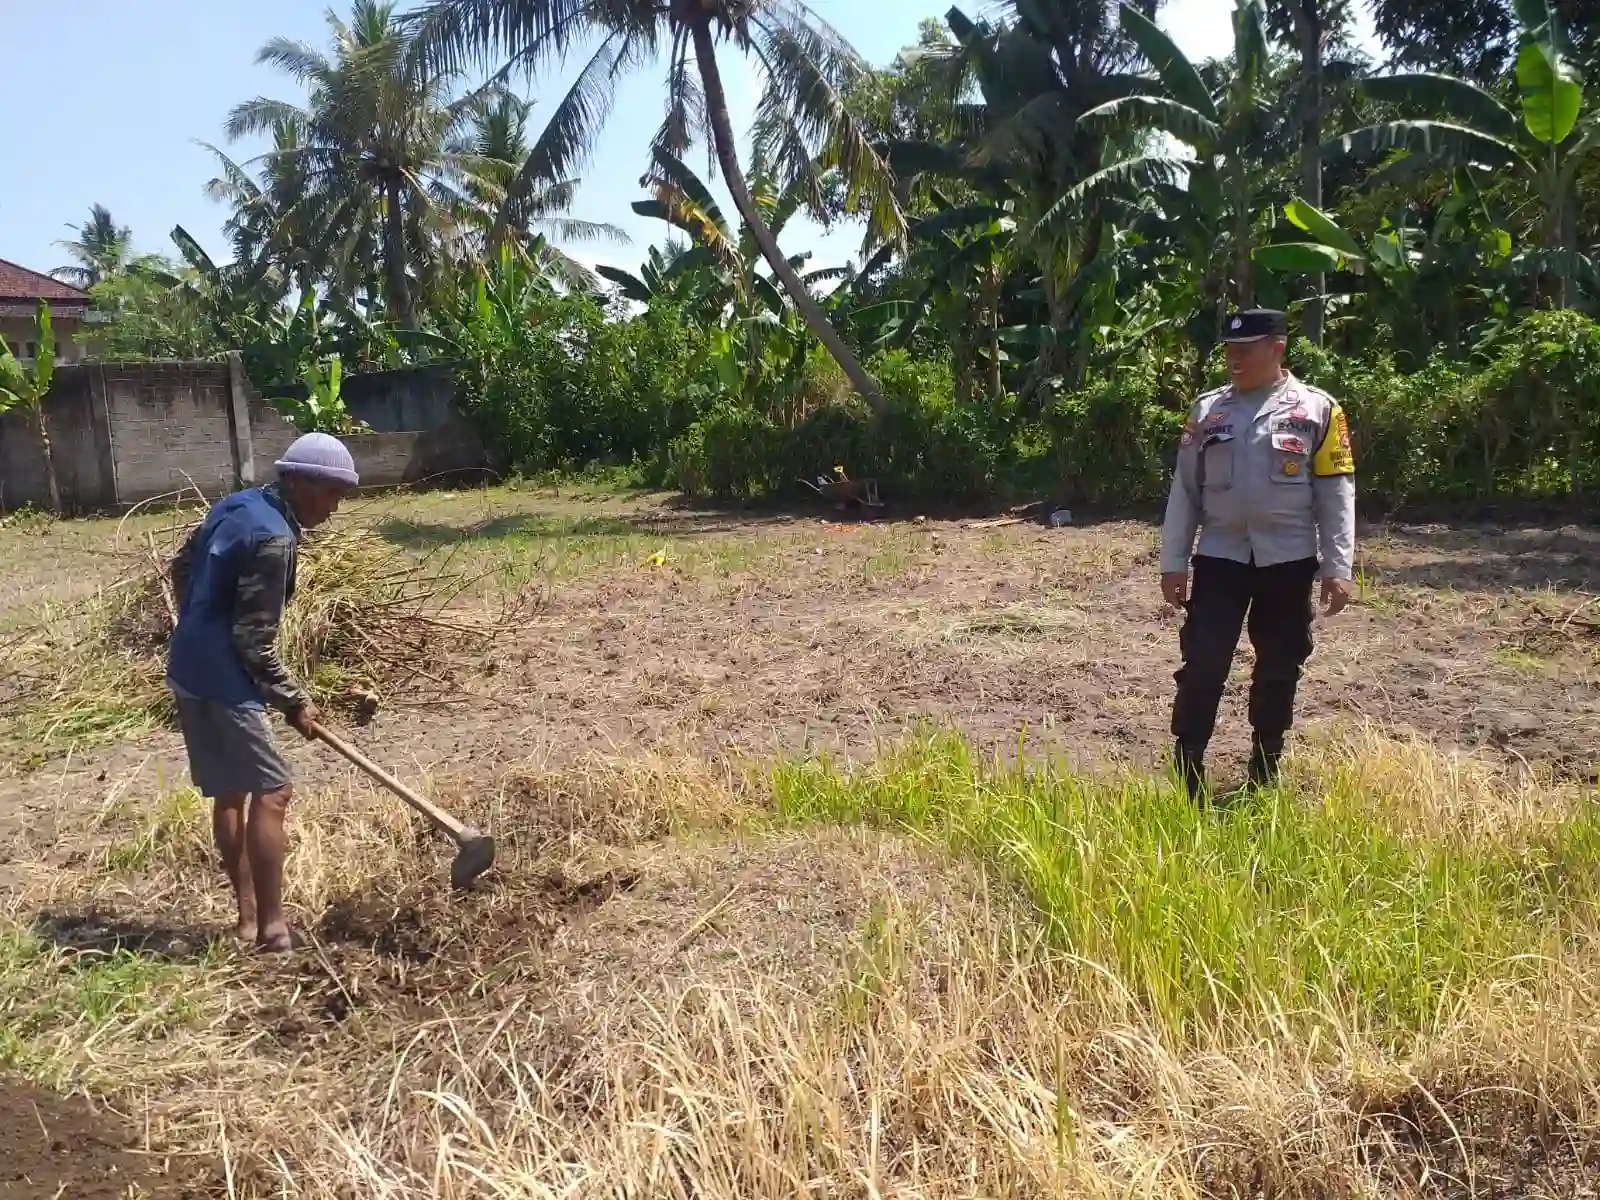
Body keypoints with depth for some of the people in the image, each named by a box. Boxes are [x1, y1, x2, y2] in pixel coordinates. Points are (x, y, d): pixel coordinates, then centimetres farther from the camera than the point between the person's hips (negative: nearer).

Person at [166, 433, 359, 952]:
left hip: (190, 669, 10)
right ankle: (271, 927, 0)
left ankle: (248, 914, 23)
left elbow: (182, 567, 21)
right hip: (222, 680, -10)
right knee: (270, 792, -6)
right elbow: (253, 641, -20)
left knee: (229, 793, 15)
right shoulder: (274, 539, -21)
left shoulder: (235, 505, 8)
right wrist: (294, 702, -10)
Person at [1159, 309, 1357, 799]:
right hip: (1220, 557, 1)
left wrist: (1338, 567, -7)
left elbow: (1336, 494, -1)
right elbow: (1184, 490, 6)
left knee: (1279, 671, 10)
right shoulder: (1207, 409, 6)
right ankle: (1186, 781, 6)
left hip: (1288, 561, 0)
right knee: (1202, 667, -3)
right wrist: (1172, 563, 2)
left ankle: (1263, 778, 26)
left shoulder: (1317, 410, 0)